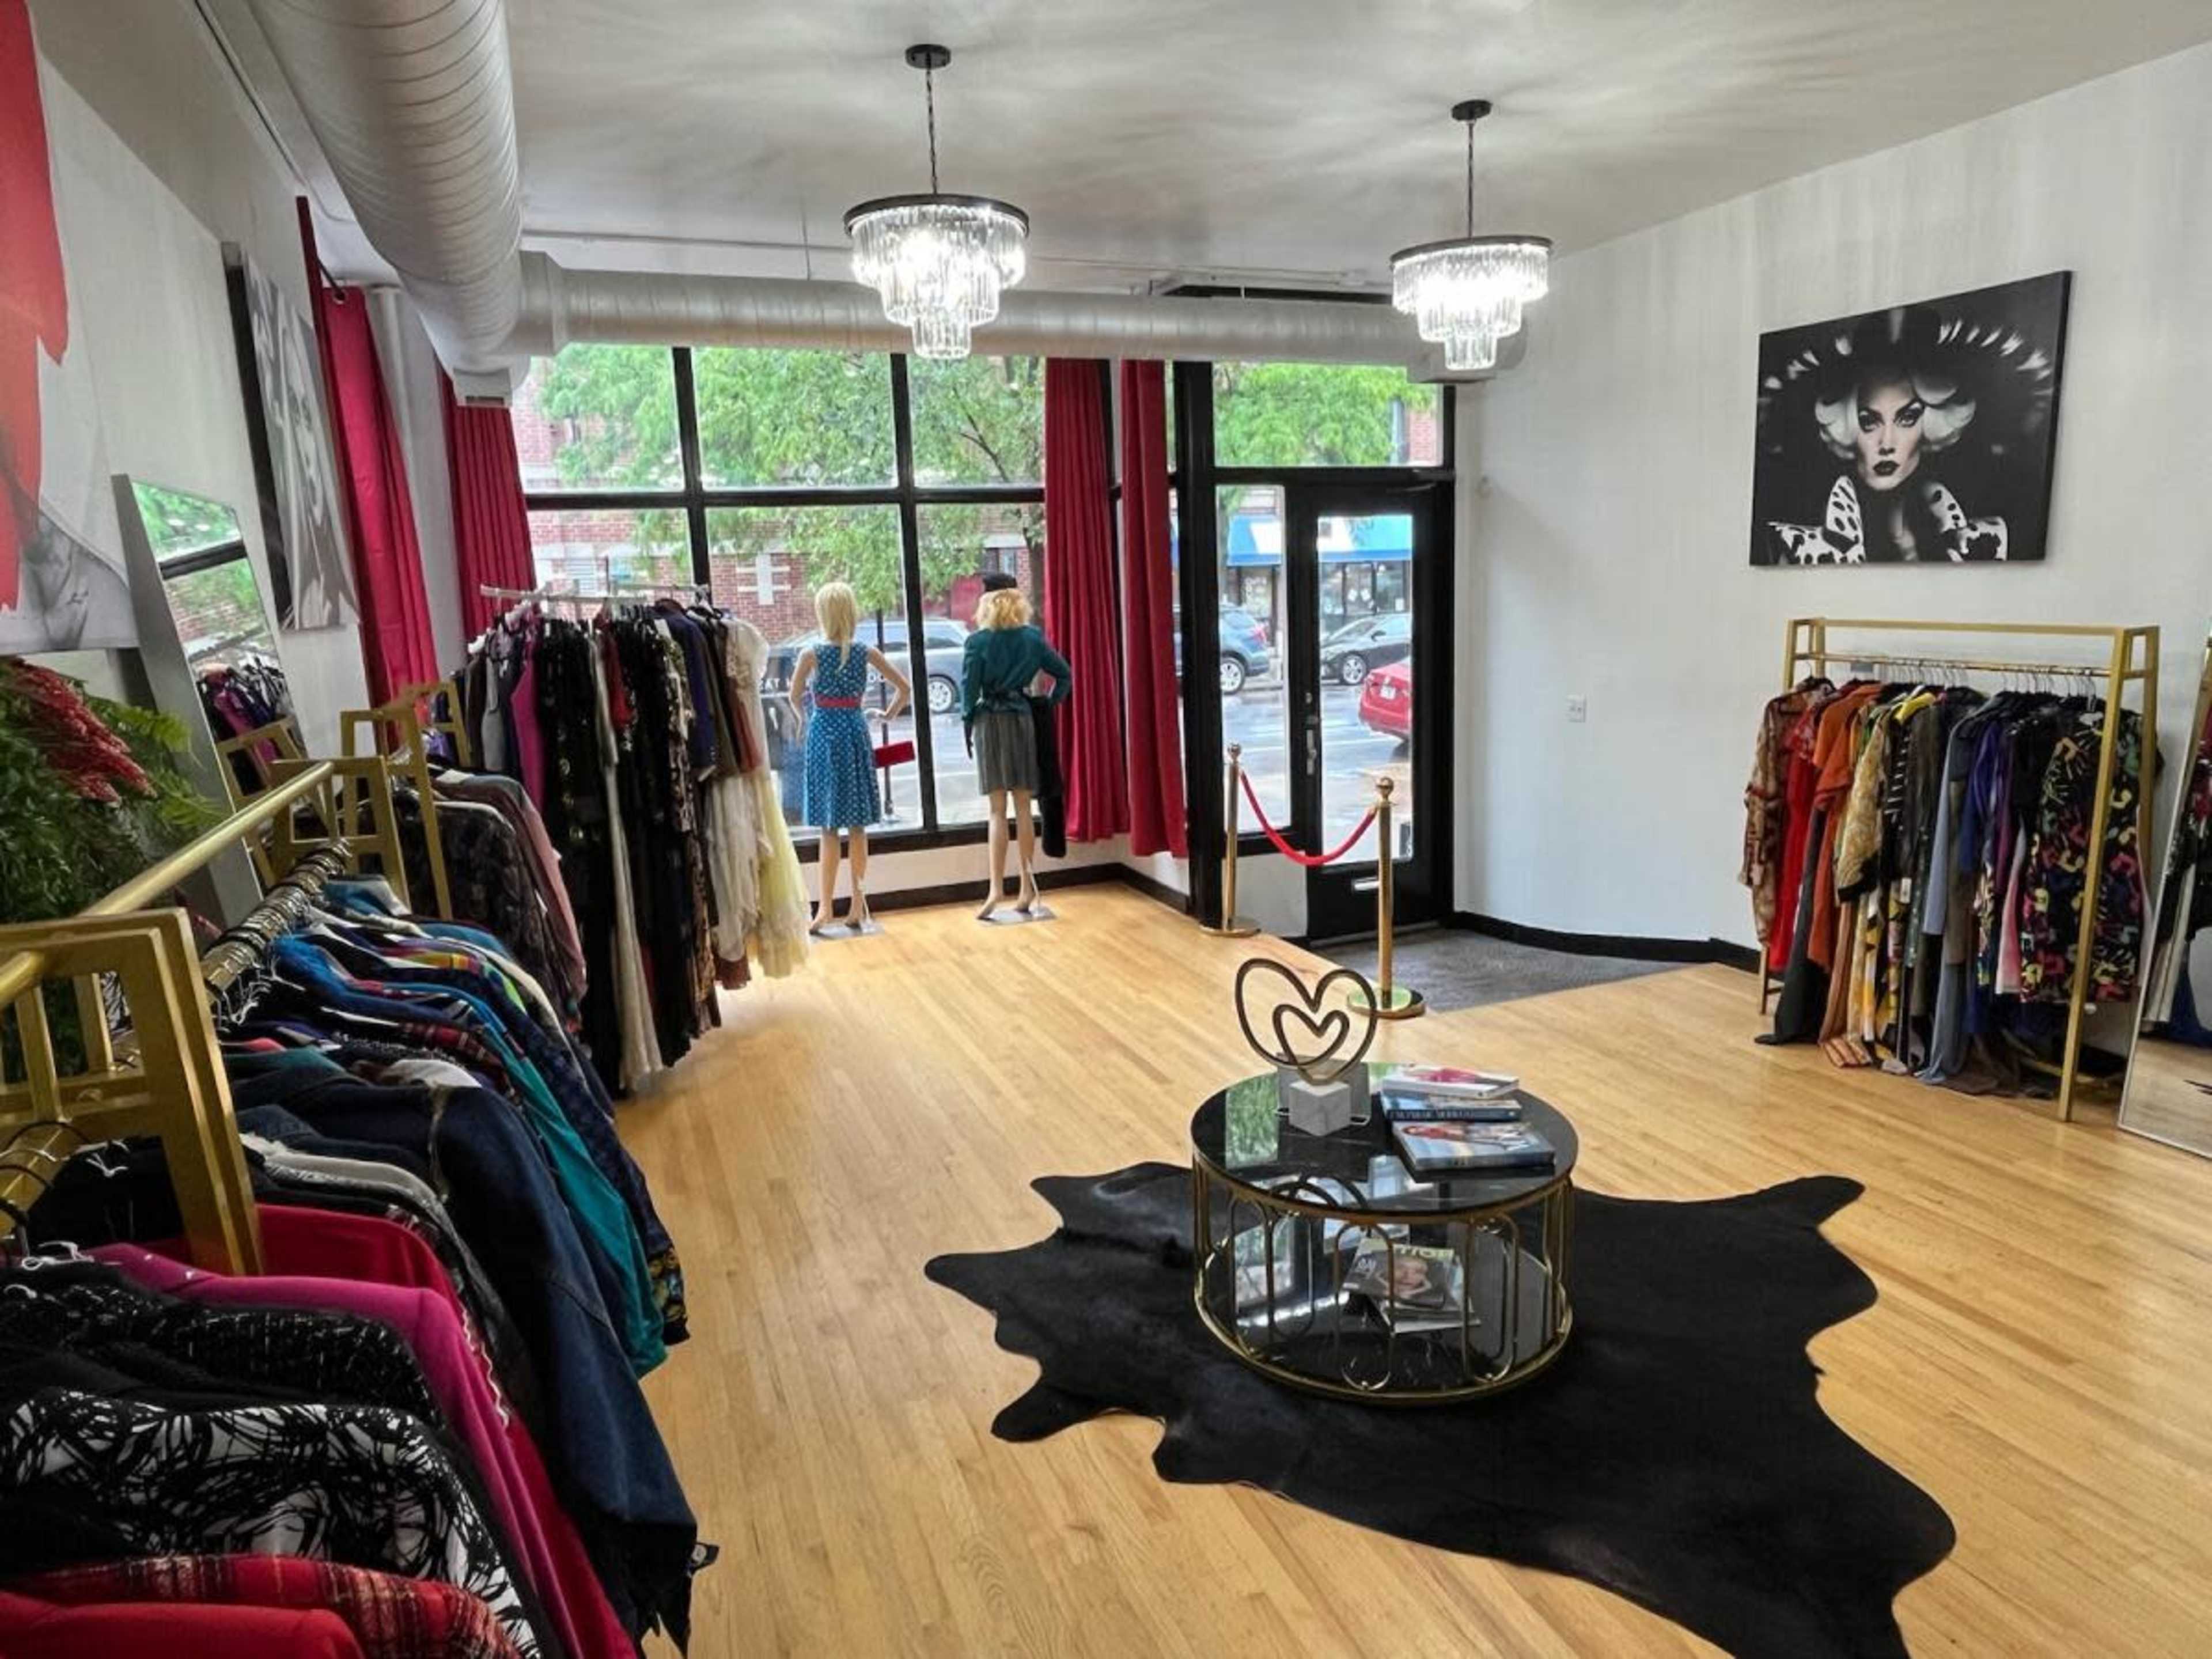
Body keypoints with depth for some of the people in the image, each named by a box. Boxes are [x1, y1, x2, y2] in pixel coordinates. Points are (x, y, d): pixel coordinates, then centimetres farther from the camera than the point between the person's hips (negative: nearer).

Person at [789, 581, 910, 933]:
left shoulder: (811, 655, -9)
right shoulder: (867, 654, -3)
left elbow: (795, 697, 0)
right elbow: (904, 688, -1)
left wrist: (805, 720, 19)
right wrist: (888, 715, 14)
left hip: (823, 735, -2)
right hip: (855, 732, 2)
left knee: (829, 829, 3)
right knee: (857, 827, 8)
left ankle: (826, 907, 4)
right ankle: (858, 905, 13)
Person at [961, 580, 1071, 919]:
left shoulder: (977, 642, -7)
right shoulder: (1032, 638, 3)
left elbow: (969, 688, -8)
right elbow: (1064, 673, 7)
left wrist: (968, 721, 4)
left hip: (990, 721, -3)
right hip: (1022, 719, 3)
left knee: (998, 810, -1)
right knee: (1023, 806, 8)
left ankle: (997, 888, -9)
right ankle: (1027, 887, 12)